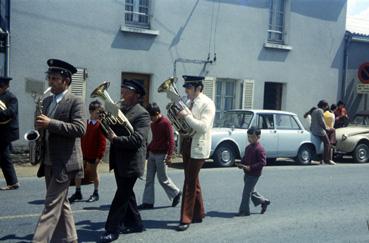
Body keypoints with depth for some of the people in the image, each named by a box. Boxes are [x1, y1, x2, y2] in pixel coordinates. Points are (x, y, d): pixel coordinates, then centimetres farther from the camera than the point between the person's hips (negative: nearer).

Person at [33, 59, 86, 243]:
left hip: (64, 162, -8)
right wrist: (40, 127, 0)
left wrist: (50, 123, -25)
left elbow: (80, 129, -21)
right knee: (60, 203, 15)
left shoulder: (75, 101, -9)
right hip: (49, 161, 8)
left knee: (52, 204, -7)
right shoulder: (47, 101, 13)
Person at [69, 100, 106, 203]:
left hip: (93, 155, -5)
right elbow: (80, 138, 11)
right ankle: (78, 193, 18)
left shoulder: (100, 125, -10)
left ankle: (96, 193, 24)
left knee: (93, 173, 8)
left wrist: (99, 156, -16)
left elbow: (102, 141, -13)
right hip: (83, 153, 5)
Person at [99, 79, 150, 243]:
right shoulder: (120, 110, 13)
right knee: (126, 193, 17)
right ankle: (134, 223, 31)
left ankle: (112, 229, 5)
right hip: (118, 160, 8)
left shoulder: (142, 114, -12)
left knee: (122, 196, -2)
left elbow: (137, 139, -22)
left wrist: (115, 139, -27)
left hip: (130, 162, -8)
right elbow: (112, 130, 14)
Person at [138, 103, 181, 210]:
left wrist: (169, 156, -22)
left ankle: (176, 193, 22)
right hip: (152, 153, 8)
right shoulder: (153, 124, 13)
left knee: (162, 178, 0)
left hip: (161, 154, -8)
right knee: (149, 178, 5)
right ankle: (148, 202, 9)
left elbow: (171, 140, -16)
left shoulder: (166, 123, -12)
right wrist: (147, 149, 19)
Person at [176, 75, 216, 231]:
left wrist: (186, 116, -24)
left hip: (197, 148, -8)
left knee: (190, 183, -6)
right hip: (186, 145, 8)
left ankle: (186, 219, 2)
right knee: (193, 181, 16)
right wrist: (177, 114, -2)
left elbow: (203, 127, -22)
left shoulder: (207, 104, -12)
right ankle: (198, 214, 29)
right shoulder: (189, 103, 11)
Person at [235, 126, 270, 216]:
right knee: (251, 191, 19)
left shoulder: (260, 149, -17)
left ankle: (244, 210, 5)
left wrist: (250, 167, -27)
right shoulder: (248, 147, 10)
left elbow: (263, 162, -22)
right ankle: (264, 202, 36)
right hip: (247, 173, 9)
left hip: (254, 174, -9)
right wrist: (241, 164, 1)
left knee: (246, 192, -5)